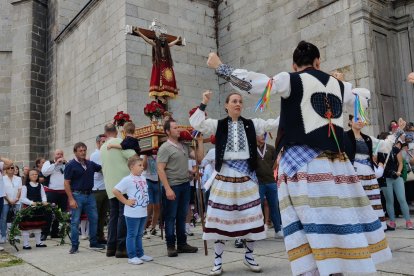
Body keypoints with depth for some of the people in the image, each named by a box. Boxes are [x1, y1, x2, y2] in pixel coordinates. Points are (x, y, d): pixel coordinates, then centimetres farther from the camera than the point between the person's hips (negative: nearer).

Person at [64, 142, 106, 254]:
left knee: (94, 219, 8)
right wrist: (71, 199, -15)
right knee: (75, 221, 1)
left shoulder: (90, 164, 8)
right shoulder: (70, 165, -6)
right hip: (77, 195, -5)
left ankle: (93, 243, 20)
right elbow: (66, 183, -9)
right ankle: (74, 246, 11)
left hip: (89, 195, 5)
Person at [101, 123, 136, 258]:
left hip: (110, 187, 7)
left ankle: (111, 247, 14)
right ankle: (121, 248, -3)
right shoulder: (119, 142, -8)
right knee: (123, 216, -4)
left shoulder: (102, 148, 14)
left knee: (113, 216, 12)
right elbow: (134, 156, -16)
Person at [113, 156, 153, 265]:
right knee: (132, 235, 3)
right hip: (132, 214, -7)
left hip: (143, 213, 7)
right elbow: (115, 191, -17)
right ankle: (132, 256, 12)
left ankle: (140, 254, 27)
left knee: (139, 235, 18)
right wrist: (125, 201, -14)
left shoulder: (143, 178, 9)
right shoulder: (127, 180, -14)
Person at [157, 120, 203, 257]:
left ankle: (182, 244, 24)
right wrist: (167, 189, -19)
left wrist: (200, 141, 4)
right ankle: (170, 246, 14)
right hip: (172, 186, -7)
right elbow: (160, 169, -13)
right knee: (170, 217, 3)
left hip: (185, 185, 7)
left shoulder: (184, 146, 11)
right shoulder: (165, 148, -9)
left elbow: (199, 157, 10)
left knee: (182, 216, 14)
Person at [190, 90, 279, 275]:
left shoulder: (252, 124, 8)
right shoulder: (218, 125, 4)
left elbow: (275, 123, 2)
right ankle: (217, 261, 14)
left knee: (251, 217, 6)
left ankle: (249, 257, 27)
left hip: (246, 176, 2)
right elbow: (196, 124, -7)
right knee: (221, 217, 2)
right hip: (224, 176, -1)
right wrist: (204, 104, -15)